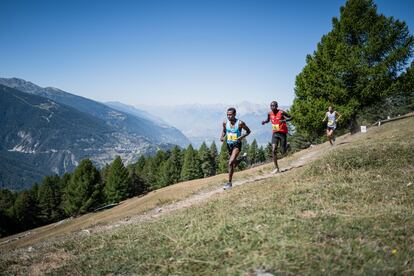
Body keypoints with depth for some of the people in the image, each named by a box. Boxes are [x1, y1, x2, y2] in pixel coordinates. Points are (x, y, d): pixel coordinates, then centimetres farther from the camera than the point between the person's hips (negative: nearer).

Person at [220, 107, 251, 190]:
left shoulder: (240, 123, -15)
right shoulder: (225, 122, -3)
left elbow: (248, 131, -2)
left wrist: (242, 137, -19)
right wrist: (222, 136, -5)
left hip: (237, 144, -6)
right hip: (229, 144, 6)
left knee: (230, 163, -21)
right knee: (234, 164, 20)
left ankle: (229, 183, -11)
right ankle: (243, 158, 53)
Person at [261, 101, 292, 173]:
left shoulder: (281, 112, -13)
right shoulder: (269, 113, 1)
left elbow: (290, 117, -7)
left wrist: (284, 120, -25)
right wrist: (264, 121, -1)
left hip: (282, 133, -3)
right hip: (274, 133, 3)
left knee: (283, 152, 2)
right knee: (273, 150, -12)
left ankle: (286, 146, 39)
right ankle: (276, 168, -8)